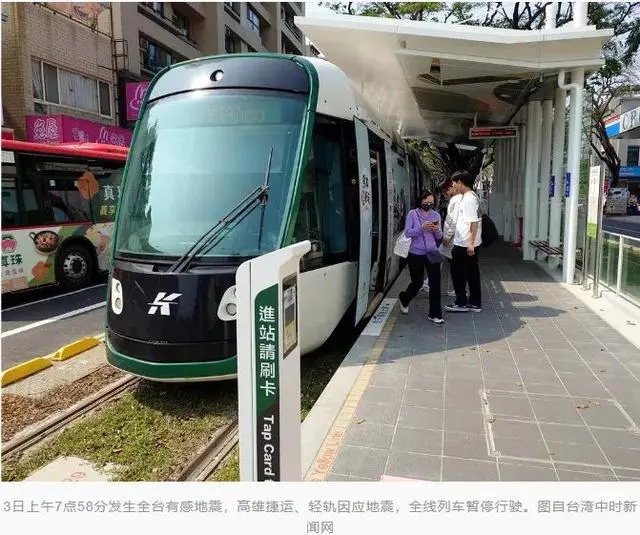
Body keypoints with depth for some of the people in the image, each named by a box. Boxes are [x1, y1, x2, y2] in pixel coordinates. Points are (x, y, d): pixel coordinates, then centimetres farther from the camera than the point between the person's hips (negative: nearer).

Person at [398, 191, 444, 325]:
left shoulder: (436, 215, 5)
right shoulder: (412, 214, -5)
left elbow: (439, 237, 7)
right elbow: (407, 233, -12)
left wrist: (437, 230, -15)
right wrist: (421, 227, -25)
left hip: (432, 253, 3)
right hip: (416, 254, -3)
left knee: (435, 283, -3)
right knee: (417, 283, 8)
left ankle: (435, 314, 9)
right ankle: (404, 298, 41)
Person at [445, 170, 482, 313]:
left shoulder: (469, 199, -17)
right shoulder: (466, 197, 13)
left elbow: (474, 222, -22)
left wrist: (471, 243, -24)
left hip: (465, 245, -10)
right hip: (463, 243, 10)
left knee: (458, 273, 1)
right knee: (472, 273, 12)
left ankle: (461, 303, 10)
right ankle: (475, 303, 20)